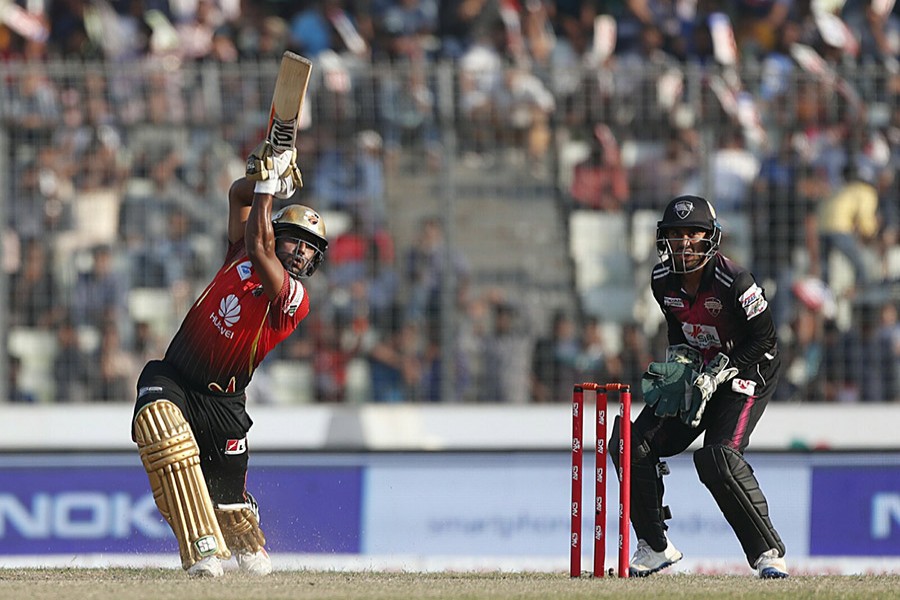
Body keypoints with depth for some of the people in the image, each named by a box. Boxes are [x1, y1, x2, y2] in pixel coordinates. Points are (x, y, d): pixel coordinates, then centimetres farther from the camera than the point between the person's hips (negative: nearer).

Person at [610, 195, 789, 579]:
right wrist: (678, 364, -5)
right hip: (698, 370, 7)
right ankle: (655, 547, 11)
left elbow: (763, 339, -18)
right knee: (635, 445, -4)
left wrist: (716, 376, -23)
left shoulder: (733, 281, -24)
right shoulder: (663, 280, -4)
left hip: (747, 371, -7)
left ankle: (767, 552, -16)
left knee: (719, 458, -27)